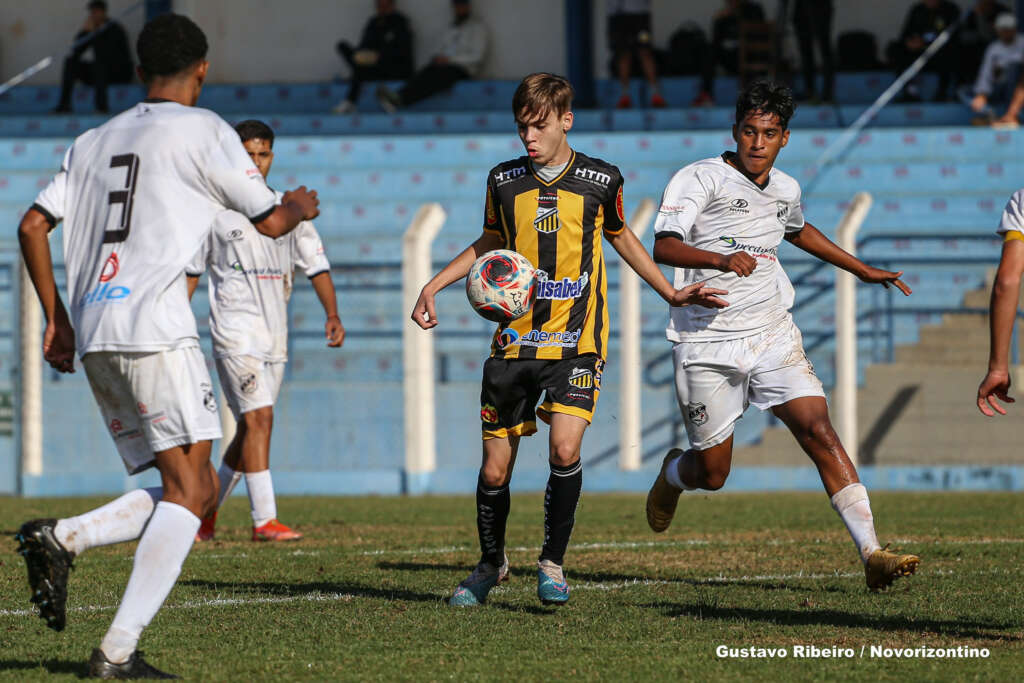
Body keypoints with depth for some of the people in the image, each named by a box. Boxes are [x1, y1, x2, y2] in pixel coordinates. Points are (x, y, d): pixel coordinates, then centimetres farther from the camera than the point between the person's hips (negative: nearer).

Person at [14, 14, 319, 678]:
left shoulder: (95, 140, 20)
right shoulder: (201, 129, 1)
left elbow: (33, 227, 17)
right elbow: (270, 220, 5)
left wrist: (56, 317, 24)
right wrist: (301, 206, 27)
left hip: (92, 336, 7)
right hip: (154, 327, -7)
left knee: (197, 489, 12)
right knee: (189, 489, -7)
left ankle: (59, 538, -6)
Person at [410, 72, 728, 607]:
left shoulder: (601, 181, -2)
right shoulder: (504, 181, 2)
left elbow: (620, 237, 16)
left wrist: (671, 293, 12)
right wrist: (434, 285, 9)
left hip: (575, 341, -2)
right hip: (515, 339, 2)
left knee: (565, 448, -22)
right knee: (495, 469, 2)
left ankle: (552, 563, -4)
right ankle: (490, 563, 27)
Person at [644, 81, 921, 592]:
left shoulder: (785, 190, 10)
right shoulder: (700, 179, -10)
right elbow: (663, 246, -24)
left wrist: (862, 270, 38)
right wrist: (721, 259, -40)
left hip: (773, 338, 4)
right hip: (707, 344, -4)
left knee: (820, 433, -16)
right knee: (711, 475, 5)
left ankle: (871, 554, -24)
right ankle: (672, 476, 44)